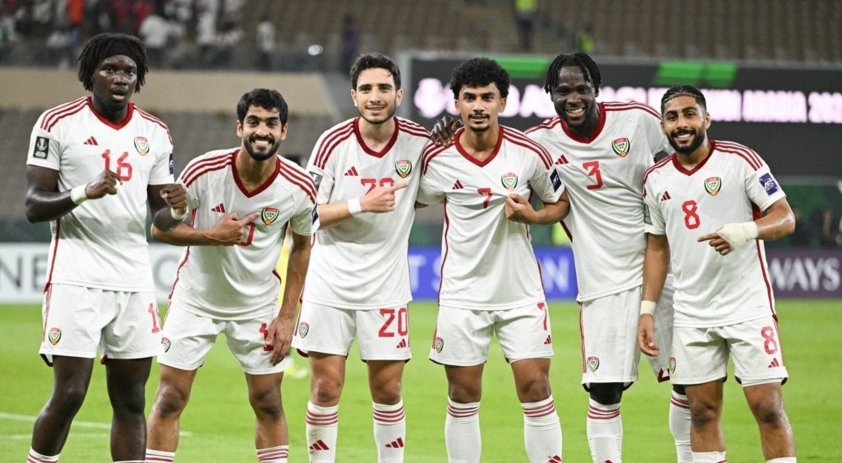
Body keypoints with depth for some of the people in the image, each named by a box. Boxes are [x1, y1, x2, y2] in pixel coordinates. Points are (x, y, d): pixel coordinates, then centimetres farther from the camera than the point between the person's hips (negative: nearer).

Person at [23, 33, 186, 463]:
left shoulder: (155, 133, 11)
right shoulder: (57, 124, -3)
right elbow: (34, 206, -6)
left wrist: (174, 209, -8)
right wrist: (86, 192, -24)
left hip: (134, 279, 5)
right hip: (76, 278, -5)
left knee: (131, 402, 4)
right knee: (69, 393, -10)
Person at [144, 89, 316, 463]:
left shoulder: (299, 187, -14)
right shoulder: (204, 171, -20)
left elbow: (302, 246, 3)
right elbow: (160, 228, -10)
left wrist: (287, 316, -1)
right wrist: (212, 236, -27)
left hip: (258, 307, 1)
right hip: (195, 301, -1)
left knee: (268, 403, 4)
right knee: (169, 399, -4)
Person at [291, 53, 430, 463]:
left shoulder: (419, 141, -3)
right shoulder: (333, 143, -7)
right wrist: (360, 204, -20)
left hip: (386, 287, 1)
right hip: (330, 285, -1)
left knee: (388, 389, 4)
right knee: (326, 387, -1)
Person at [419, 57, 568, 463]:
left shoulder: (529, 152, -7)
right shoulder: (437, 158, -5)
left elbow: (560, 203, 6)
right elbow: (413, 201, 14)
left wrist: (531, 215, -12)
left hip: (522, 293, 0)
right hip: (462, 296, 1)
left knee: (535, 389, -5)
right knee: (463, 397, 4)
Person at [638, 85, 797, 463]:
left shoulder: (740, 160, -6)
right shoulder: (656, 179, 7)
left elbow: (785, 218, -9)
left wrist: (744, 231, -28)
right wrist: (647, 311, 8)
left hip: (748, 307, -4)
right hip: (691, 315, 4)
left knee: (768, 407, -8)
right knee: (702, 411, 5)